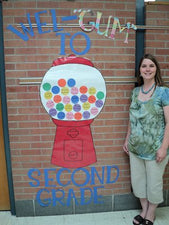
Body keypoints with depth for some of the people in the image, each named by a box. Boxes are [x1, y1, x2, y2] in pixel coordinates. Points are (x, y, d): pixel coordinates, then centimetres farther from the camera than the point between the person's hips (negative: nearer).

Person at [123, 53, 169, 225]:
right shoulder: (136, 91, 5)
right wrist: (127, 139, 11)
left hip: (154, 148, -5)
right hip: (136, 147, 5)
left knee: (154, 182, 12)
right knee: (137, 179, 17)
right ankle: (144, 210, 41)